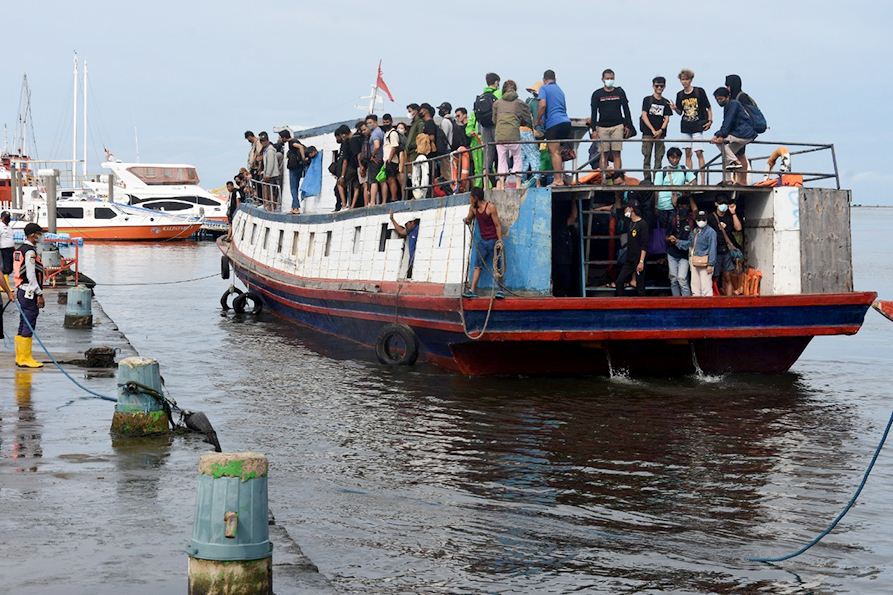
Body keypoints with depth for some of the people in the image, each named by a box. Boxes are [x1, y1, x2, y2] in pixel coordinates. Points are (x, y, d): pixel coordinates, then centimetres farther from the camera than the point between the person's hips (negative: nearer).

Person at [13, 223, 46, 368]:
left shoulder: (20, 250, 16)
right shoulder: (30, 251, -15)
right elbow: (31, 275, -19)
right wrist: (39, 294, -17)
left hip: (21, 291, 10)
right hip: (29, 293, -10)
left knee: (23, 325, 13)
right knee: (29, 325, -7)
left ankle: (20, 358, 17)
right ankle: (25, 359, -6)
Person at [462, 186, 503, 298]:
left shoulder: (490, 207, -13)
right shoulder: (473, 208, 6)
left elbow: (498, 225, -11)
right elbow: (469, 218, 24)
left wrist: (500, 241, -18)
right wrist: (466, 220, -1)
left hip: (493, 240, -6)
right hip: (482, 241, 6)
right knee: (477, 266, -1)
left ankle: (500, 290, 3)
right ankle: (472, 291, -5)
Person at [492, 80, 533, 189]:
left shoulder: (497, 103, 11)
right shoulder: (519, 103, 6)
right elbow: (528, 120, 14)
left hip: (500, 136, 2)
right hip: (514, 136, -2)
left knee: (502, 161, 12)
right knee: (517, 159, 13)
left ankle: (501, 183, 4)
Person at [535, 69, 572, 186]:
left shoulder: (544, 88, 1)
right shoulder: (559, 89, 24)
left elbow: (543, 105, -12)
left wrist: (538, 120, 0)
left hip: (554, 124, -7)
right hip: (566, 122, 7)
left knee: (555, 153, -7)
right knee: (558, 153, 14)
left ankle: (558, 180, -11)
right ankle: (561, 177, 11)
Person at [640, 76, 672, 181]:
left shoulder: (666, 102, 11)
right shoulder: (647, 100, 4)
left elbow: (667, 118, 6)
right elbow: (644, 116, -3)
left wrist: (661, 130, -11)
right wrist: (653, 130, -11)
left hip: (660, 133, 2)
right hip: (648, 133, -2)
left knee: (659, 157, 0)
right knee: (647, 157, -3)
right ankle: (647, 180, 0)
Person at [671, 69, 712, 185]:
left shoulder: (699, 91, -3)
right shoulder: (680, 95, 7)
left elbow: (708, 107, 3)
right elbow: (680, 112, 13)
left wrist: (710, 121, -7)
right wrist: (675, 108, -8)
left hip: (698, 127, -4)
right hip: (685, 127, 4)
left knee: (699, 152, -10)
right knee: (687, 153, 4)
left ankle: (703, 181, -9)